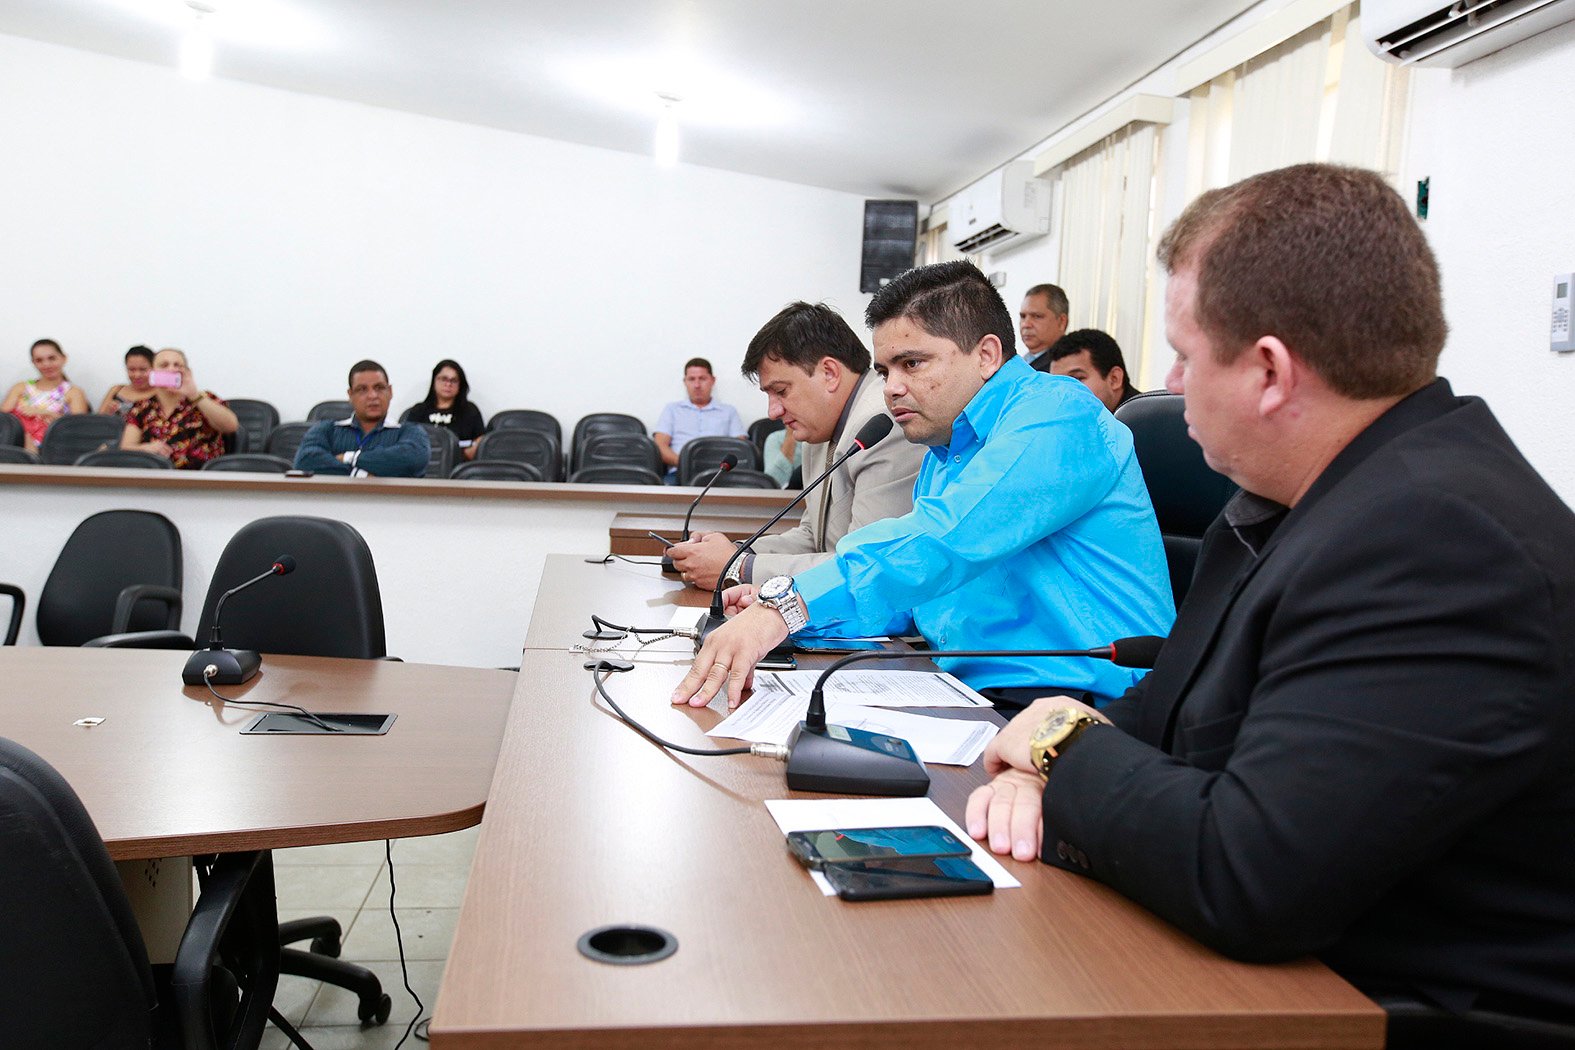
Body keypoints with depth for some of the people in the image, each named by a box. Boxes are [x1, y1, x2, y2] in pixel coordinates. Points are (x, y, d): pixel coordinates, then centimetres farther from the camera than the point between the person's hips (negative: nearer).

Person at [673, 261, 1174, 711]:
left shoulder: (1056, 414, -11)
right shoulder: (942, 455, 20)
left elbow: (943, 540, -27)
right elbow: (911, 601, 21)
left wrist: (787, 603, -33)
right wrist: (772, 606, 5)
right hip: (973, 698, 8)